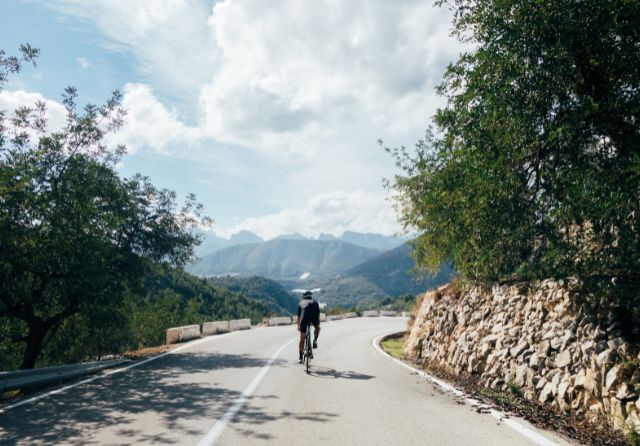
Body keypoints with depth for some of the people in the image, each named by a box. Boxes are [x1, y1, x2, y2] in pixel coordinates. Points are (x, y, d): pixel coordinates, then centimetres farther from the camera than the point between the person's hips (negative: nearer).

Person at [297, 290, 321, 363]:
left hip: (305, 317, 0)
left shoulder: (301, 303, 31)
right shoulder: (315, 302, 32)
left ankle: (301, 358, 11)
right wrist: (318, 324, 49)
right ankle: (315, 340, 10)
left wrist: (298, 326, 42)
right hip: (314, 317, 0)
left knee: (302, 340, 12)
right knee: (317, 328, 35)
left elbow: (299, 316, 33)